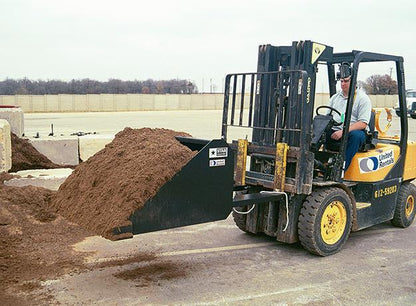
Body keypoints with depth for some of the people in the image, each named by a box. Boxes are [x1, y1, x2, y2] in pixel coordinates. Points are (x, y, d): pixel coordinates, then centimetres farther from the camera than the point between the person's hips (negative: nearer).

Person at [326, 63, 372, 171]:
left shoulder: (362, 98, 1)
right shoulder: (334, 98, 19)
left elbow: (363, 123, -10)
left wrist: (343, 131, -22)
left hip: (355, 131, -4)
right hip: (334, 132, 5)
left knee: (356, 135, -38)